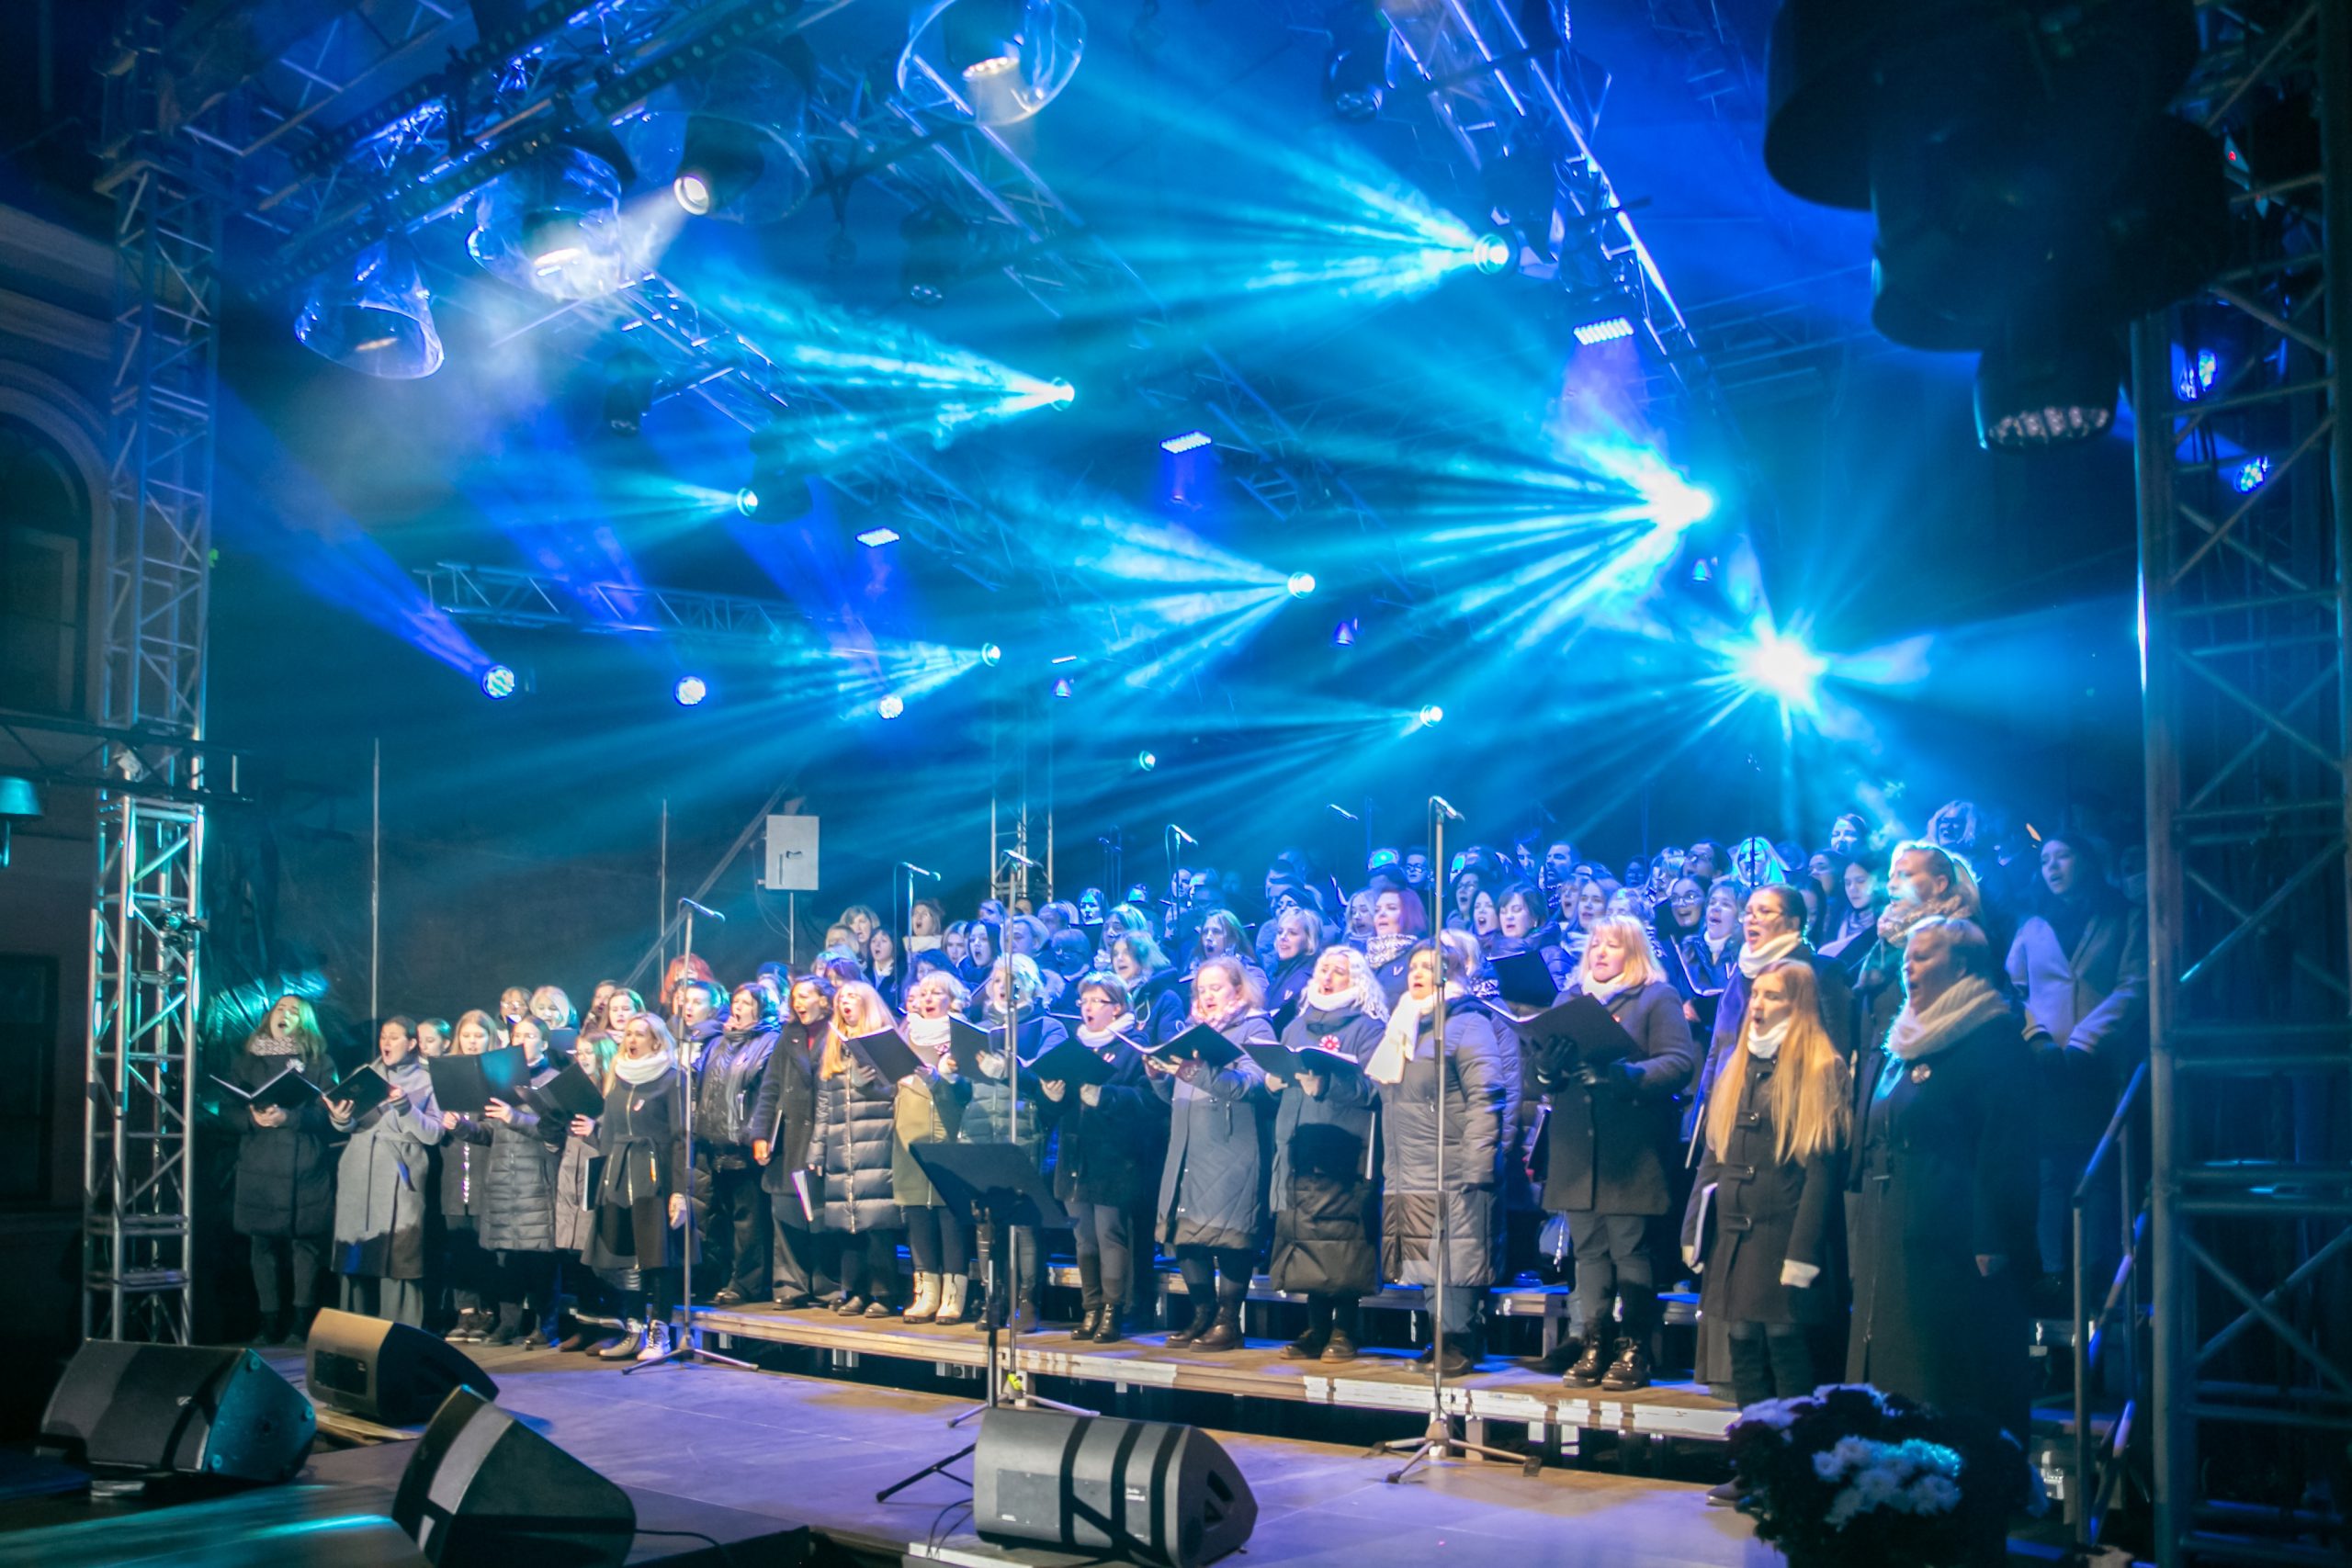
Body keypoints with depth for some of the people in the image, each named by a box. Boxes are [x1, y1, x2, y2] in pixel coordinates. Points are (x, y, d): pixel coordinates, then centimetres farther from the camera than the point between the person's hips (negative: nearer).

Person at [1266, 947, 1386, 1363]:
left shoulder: (1367, 1028, 3)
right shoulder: (1296, 1027, 21)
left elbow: (1370, 1088, -10)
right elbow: (1275, 1084, 21)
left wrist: (1324, 1084, -23)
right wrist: (1274, 1082, -1)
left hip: (1343, 1152, -5)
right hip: (1298, 1150, 5)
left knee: (1342, 1245, -8)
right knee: (1305, 1242, 3)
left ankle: (1344, 1331, -1)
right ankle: (1316, 1329, 11)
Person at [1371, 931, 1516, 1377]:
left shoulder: (1467, 1023, -4)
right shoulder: (1401, 1026, 20)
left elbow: (1485, 1099, -11)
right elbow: (1384, 1094, 24)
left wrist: (1476, 1168, -18)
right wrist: (1386, 1162, 16)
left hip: (1452, 1175, -7)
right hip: (1405, 1175, 7)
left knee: (1454, 1265, -6)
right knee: (1426, 1267, 9)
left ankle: (1457, 1346, 1)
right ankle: (1442, 1342, 16)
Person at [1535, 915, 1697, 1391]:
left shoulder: (1658, 998, 3)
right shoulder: (1570, 998, 18)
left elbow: (1679, 1063, -9)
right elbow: (1545, 1070, 15)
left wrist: (1623, 1075, -23)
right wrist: (1550, 1069, -8)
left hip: (1631, 1151, -5)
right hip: (1576, 1150, 5)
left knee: (1629, 1249, -4)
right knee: (1588, 1249, 7)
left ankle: (1633, 1350, 4)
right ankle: (1594, 1344, 13)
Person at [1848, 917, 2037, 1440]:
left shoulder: (1994, 1041, -8)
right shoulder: (1898, 1048, 19)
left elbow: (2004, 1151, -14)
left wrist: (1992, 1243, -19)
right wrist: (1863, 1238, 19)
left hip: (1950, 1250, -9)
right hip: (1888, 1249, 9)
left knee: (1951, 1386, -5)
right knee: (1889, 1379, 11)